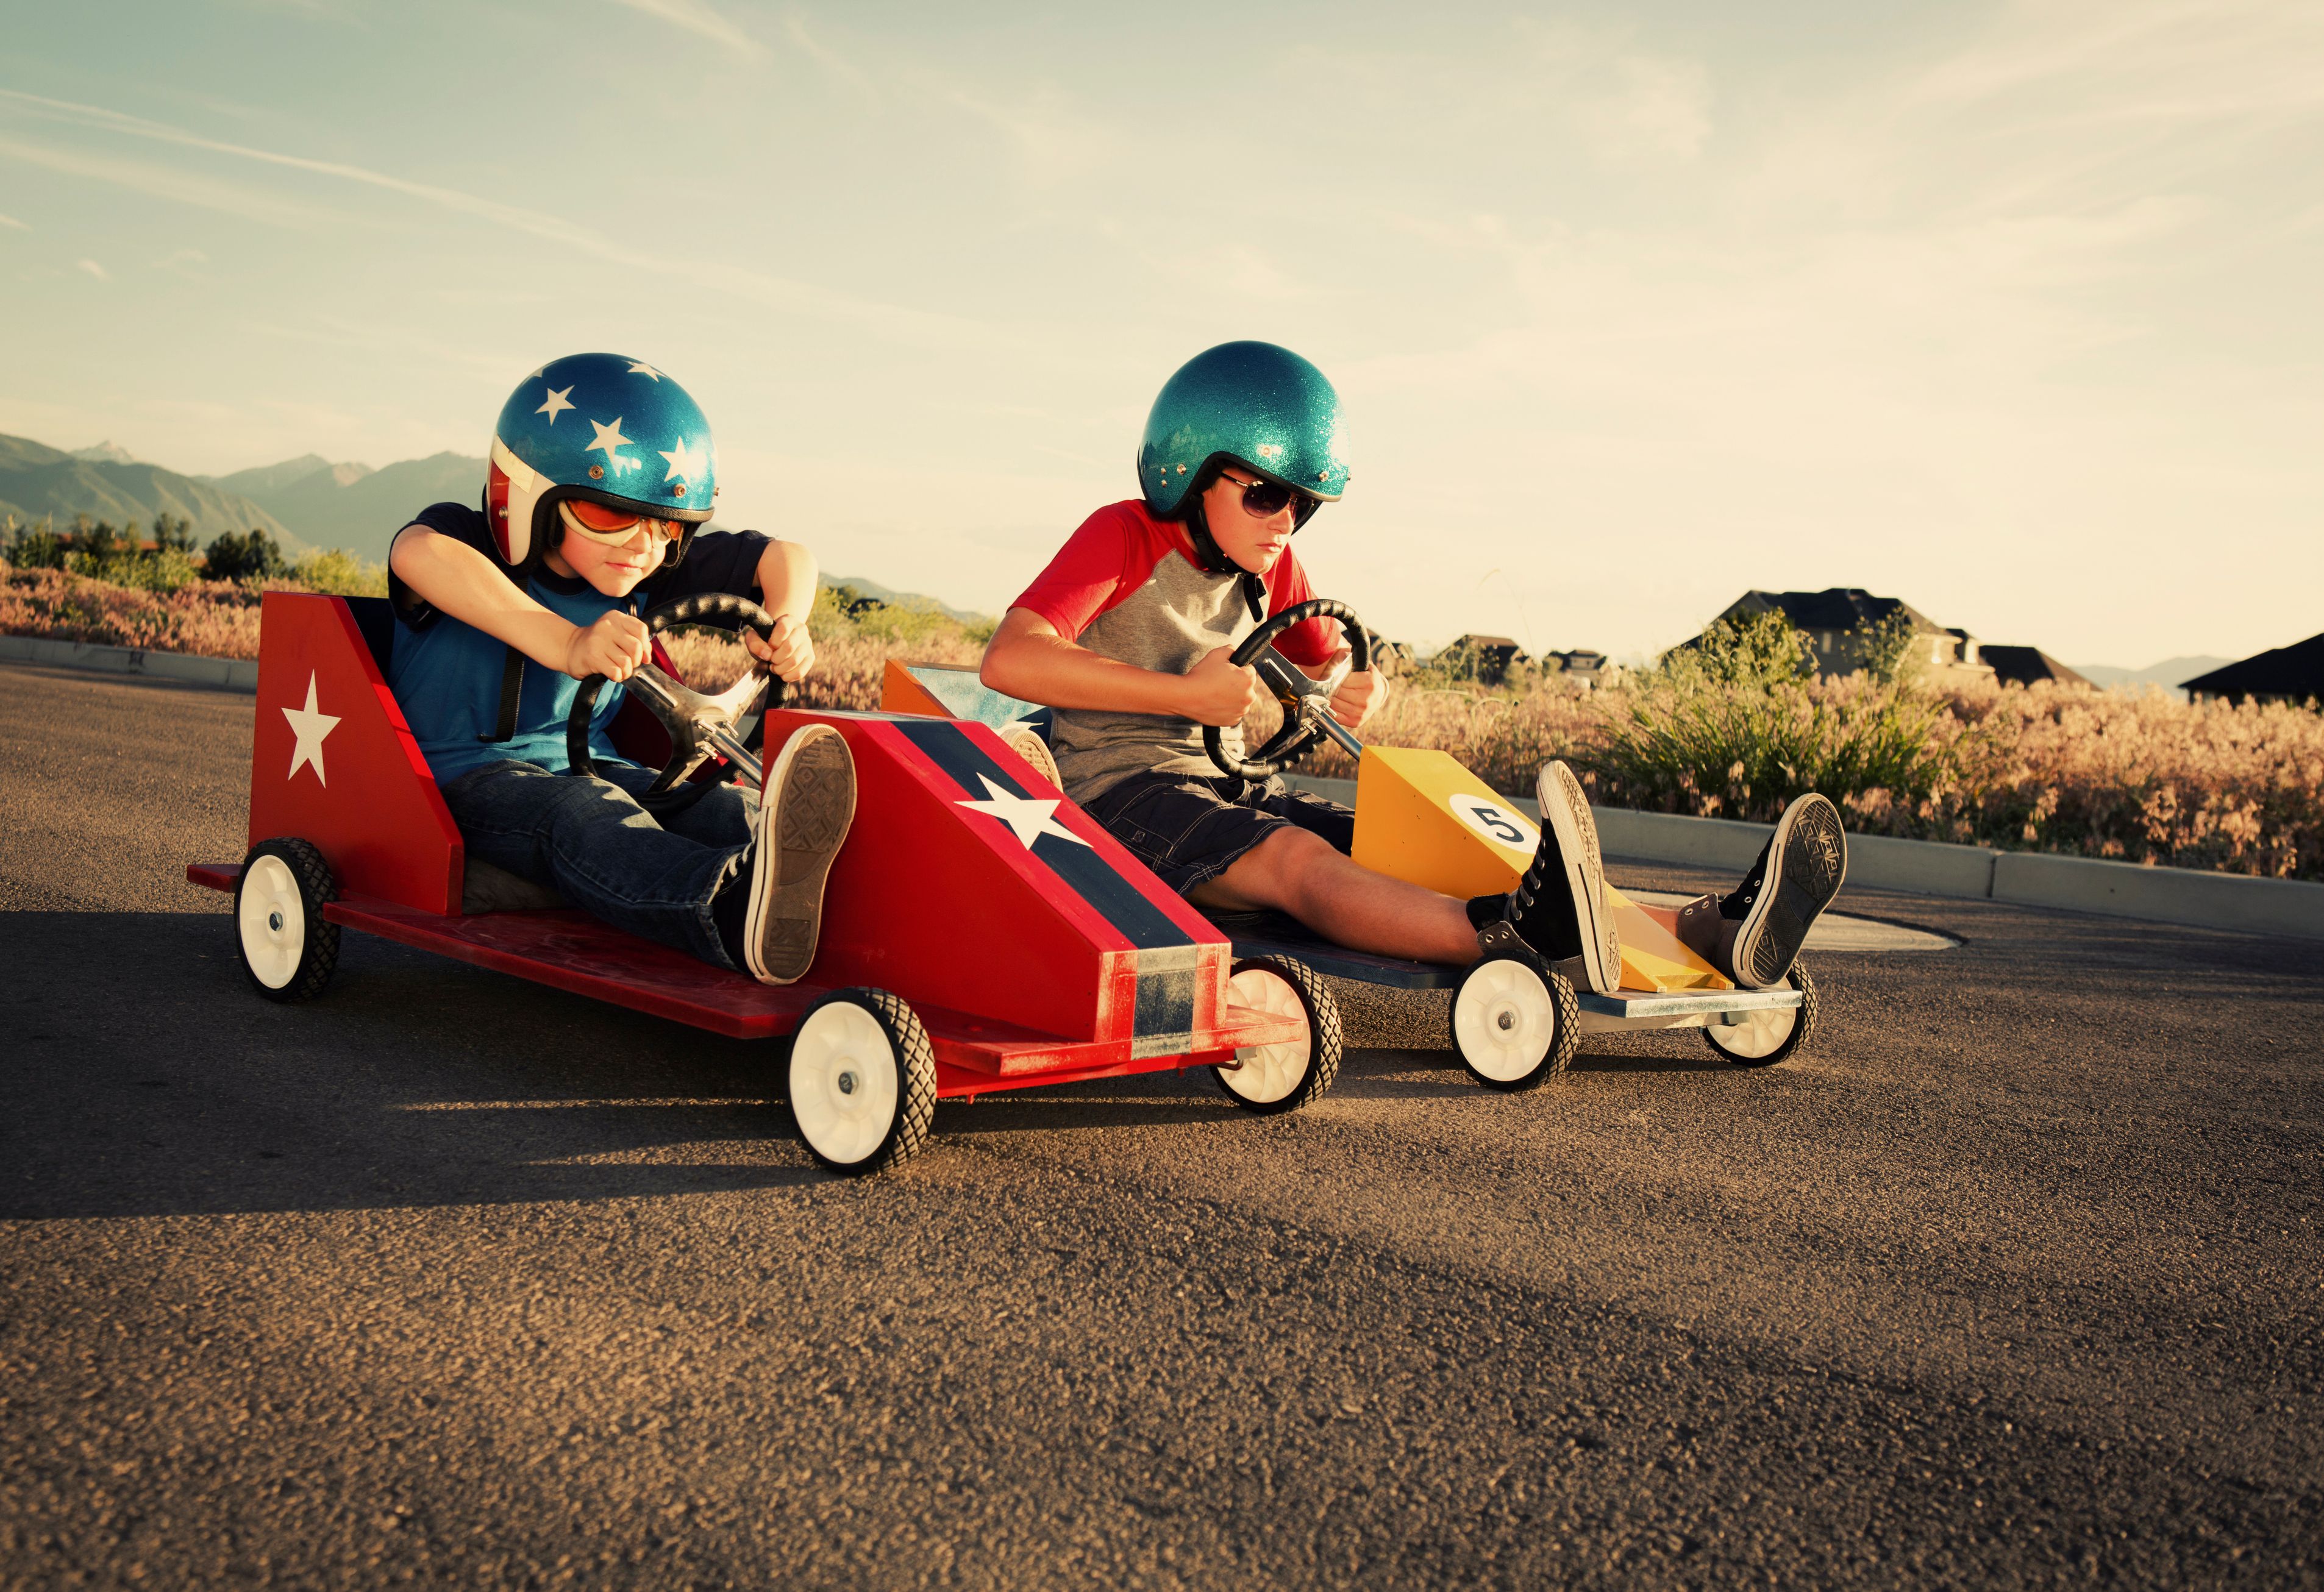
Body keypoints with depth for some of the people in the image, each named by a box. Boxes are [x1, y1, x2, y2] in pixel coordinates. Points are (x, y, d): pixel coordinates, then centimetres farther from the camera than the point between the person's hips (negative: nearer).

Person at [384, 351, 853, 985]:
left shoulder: (648, 575, 5)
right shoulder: (464, 539, -11)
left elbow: (784, 557, 9)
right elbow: (418, 554, -38)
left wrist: (785, 620, -16)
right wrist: (567, 645, -50)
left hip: (587, 764, 6)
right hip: (467, 774, -6)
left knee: (719, 809, -24)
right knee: (580, 815, -38)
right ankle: (737, 907, -70)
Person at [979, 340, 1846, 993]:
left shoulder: (1269, 568, 13)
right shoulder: (1123, 538, -8)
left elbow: (1331, 661, 23)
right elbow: (1009, 659, -21)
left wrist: (1356, 693, -4)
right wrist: (1186, 694, -20)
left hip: (1227, 790, 7)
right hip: (1119, 791, -6)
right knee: (1303, 860, -36)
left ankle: (1712, 932, -29)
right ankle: (1525, 934, -63)